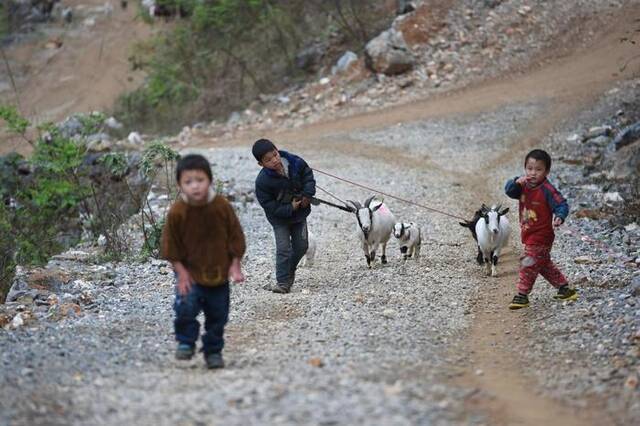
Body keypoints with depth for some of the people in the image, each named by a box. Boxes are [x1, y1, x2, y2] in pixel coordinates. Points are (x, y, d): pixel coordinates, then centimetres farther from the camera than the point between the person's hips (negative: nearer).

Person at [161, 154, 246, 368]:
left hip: (219, 272, 2)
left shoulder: (222, 206, -13)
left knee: (218, 314, 9)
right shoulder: (177, 212, -16)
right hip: (190, 272, -2)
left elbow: (235, 237, -2)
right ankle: (186, 342, 3)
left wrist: (235, 266, -4)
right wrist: (182, 273, -11)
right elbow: (172, 247, -8)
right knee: (185, 306, -21)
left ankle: (213, 351, 29)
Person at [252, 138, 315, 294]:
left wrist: (307, 195, -15)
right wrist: (290, 208, -27)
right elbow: (270, 206, -22)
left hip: (299, 213, 4)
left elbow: (308, 176, -1)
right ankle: (283, 282, -3)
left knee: (301, 246, 11)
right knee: (284, 248, -11)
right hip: (280, 218, -4)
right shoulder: (262, 181, -29)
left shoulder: (295, 162, -19)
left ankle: (290, 269, 36)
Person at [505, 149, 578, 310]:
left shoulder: (547, 190, -19)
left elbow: (561, 205, -21)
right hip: (529, 236, 9)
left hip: (541, 237, -9)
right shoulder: (523, 186, 1)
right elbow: (509, 190, -8)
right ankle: (564, 288, 31)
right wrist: (517, 182, -28)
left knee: (528, 264, -8)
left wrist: (559, 217, -41)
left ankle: (522, 295, 1)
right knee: (544, 265, 20)